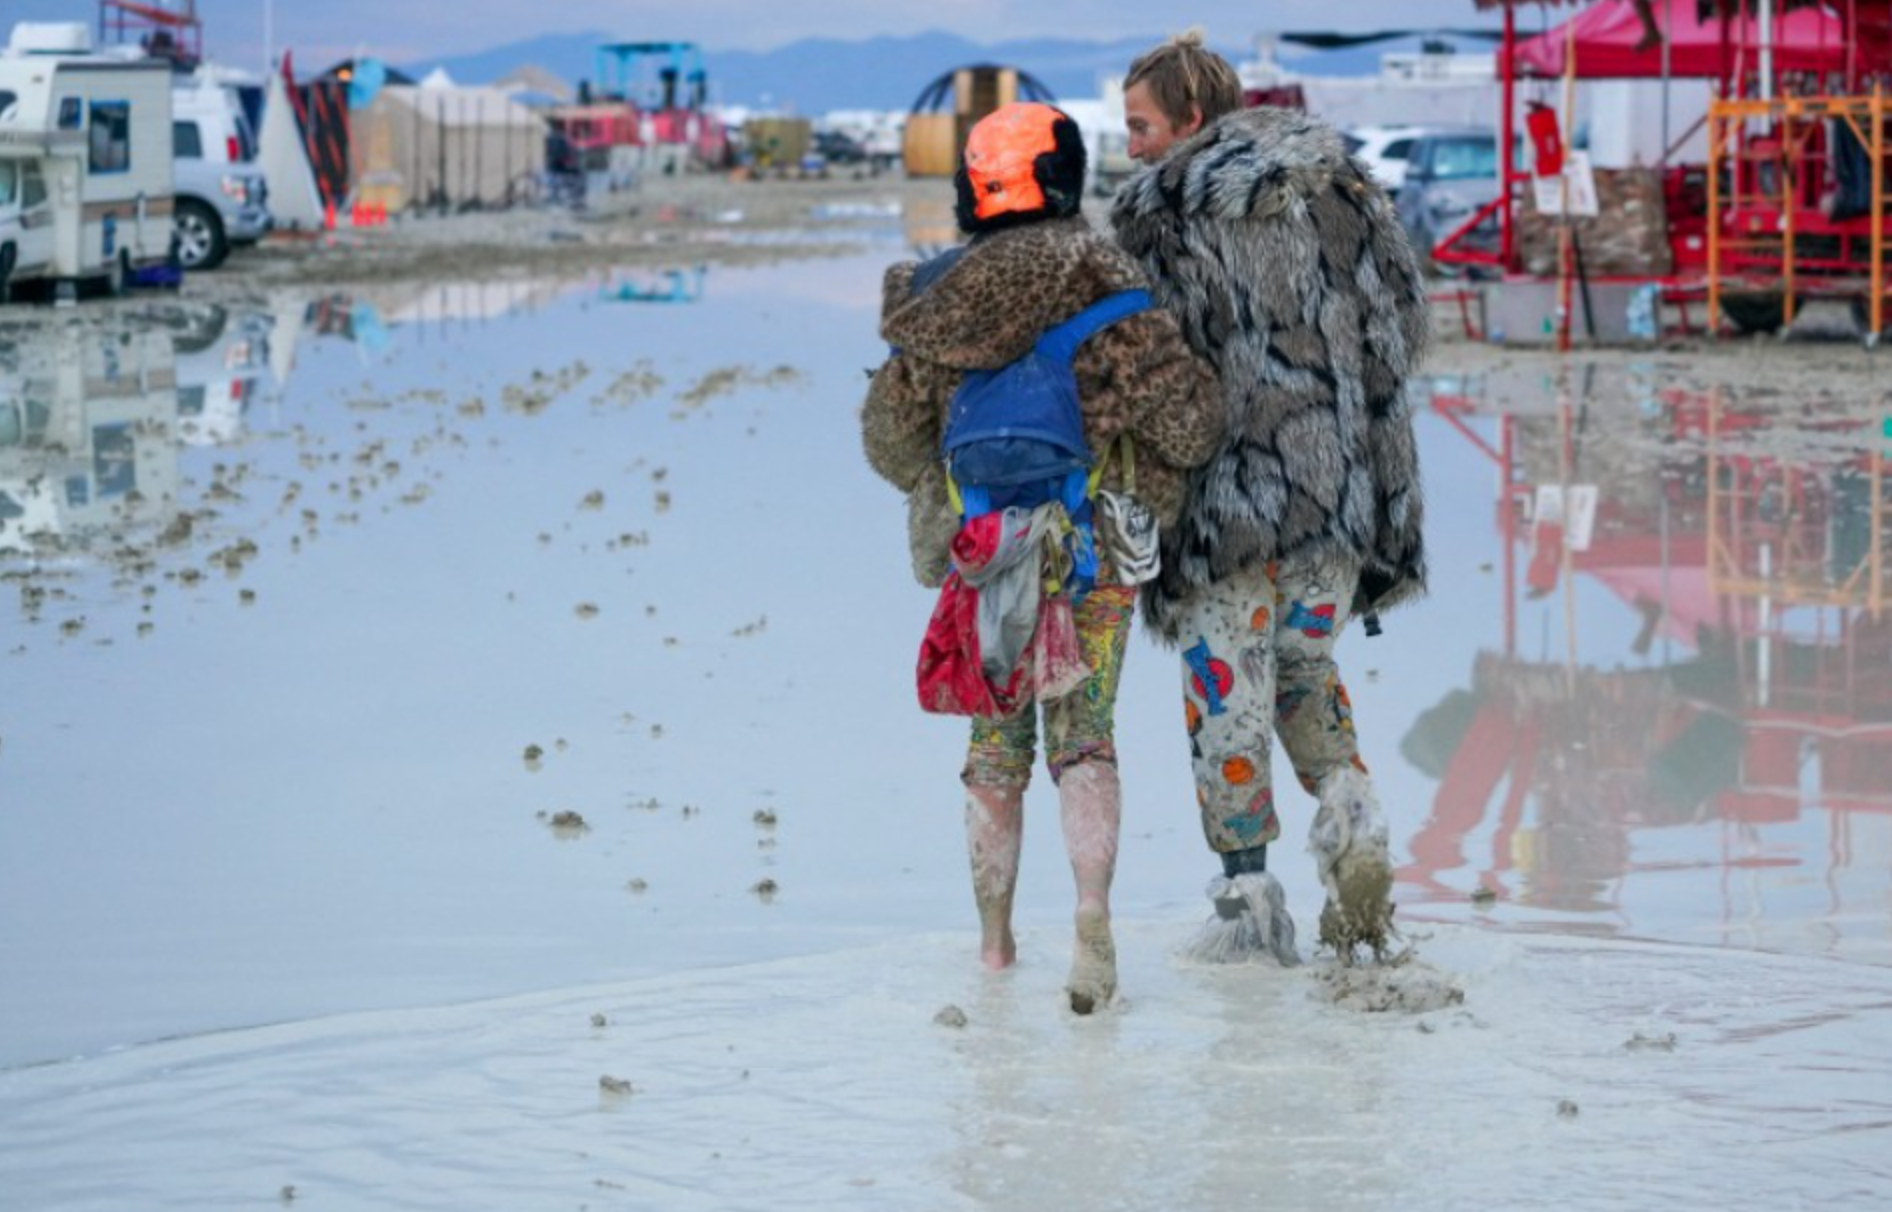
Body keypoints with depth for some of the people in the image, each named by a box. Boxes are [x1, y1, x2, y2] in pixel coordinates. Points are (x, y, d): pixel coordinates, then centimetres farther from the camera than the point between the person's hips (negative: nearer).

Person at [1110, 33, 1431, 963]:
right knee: (1305, 662, 21)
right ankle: (1349, 811, -2)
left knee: (1227, 684, 3)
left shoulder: (1159, 210, -7)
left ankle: (1247, 892, 1)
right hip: (1343, 478, 5)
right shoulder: (1335, 181, 7)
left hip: (1227, 479, -5)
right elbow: (1406, 316, 9)